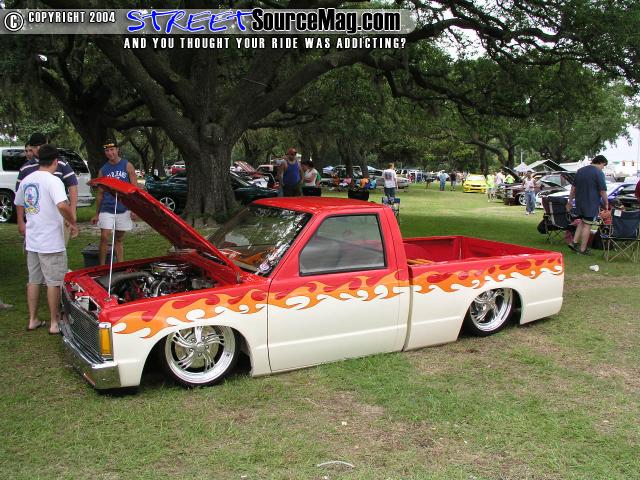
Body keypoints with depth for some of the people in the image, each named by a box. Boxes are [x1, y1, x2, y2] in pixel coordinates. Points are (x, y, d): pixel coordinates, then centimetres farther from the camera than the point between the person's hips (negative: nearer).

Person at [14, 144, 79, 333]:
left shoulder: (26, 181, 9)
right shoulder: (53, 181, -16)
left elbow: (19, 204, 24)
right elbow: (62, 205, -31)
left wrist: (21, 223, 40)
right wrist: (73, 223, -16)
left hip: (32, 240, 7)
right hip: (51, 242, -7)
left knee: (33, 280, 16)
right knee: (53, 282, 2)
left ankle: (33, 320, 23)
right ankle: (54, 324, 8)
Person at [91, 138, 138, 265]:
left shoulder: (127, 166, 3)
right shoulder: (103, 170, 9)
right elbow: (100, 193, 14)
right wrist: (96, 214, 12)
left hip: (123, 209, -1)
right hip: (106, 209, 1)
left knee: (118, 240, 8)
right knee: (104, 238, -10)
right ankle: (102, 267, -3)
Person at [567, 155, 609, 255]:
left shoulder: (580, 171, 10)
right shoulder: (599, 173, -12)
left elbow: (573, 187, 16)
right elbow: (602, 191, -13)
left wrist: (570, 200, 22)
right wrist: (606, 203, -1)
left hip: (579, 202, 7)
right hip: (591, 204, -7)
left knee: (582, 222, 21)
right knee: (587, 225, 0)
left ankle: (575, 242, 14)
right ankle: (582, 250, 4)